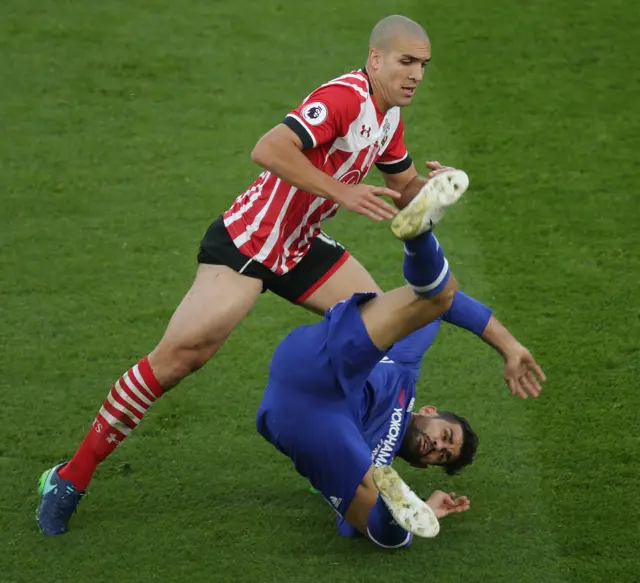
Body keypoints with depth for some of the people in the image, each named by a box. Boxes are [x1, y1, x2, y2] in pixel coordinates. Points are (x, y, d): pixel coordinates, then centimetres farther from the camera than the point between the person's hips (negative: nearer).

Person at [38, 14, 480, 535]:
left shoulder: (389, 116, 6)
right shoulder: (345, 97, -23)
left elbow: (403, 189, 19)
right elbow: (268, 150, -36)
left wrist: (433, 184, -3)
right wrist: (341, 191, -34)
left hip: (301, 249, 9)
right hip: (246, 242, -9)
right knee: (180, 354, -17)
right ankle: (73, 475, -9)